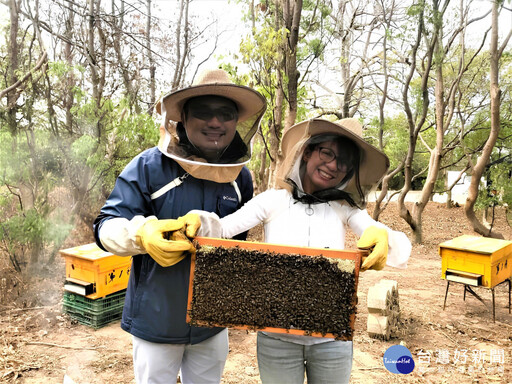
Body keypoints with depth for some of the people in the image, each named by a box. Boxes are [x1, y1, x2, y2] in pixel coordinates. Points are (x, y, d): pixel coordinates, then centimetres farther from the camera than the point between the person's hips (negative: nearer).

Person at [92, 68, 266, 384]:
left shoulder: (240, 176, -3)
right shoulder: (148, 166, -16)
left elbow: (240, 239, -4)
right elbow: (107, 228, -15)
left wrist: (206, 226, -25)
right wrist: (141, 233, -38)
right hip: (156, 320, -3)